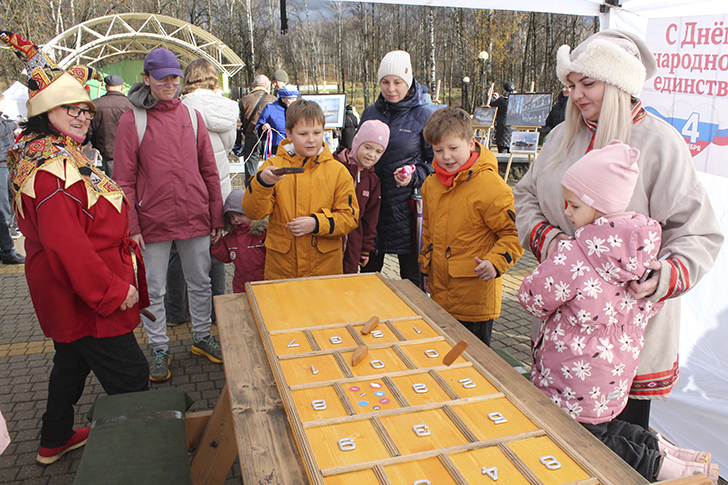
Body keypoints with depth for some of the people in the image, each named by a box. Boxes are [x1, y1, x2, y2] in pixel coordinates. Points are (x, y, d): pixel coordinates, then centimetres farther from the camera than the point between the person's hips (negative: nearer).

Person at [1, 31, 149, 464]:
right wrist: (114, 290, -23)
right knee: (129, 374, -1)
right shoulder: (55, 169, -24)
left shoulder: (58, 157, 9)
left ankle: (56, 440, 44)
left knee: (73, 361, 26)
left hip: (71, 294, 11)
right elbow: (66, 243, -29)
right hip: (88, 297, -11)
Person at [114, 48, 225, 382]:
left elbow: (209, 171, 8)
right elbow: (124, 180, -4)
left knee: (200, 282, 14)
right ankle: (159, 349, 25)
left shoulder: (192, 116, 6)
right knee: (154, 290, 8)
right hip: (153, 222, -2)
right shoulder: (131, 121, -3)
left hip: (195, 217, 3)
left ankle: (202, 337, 33)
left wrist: (216, 217, 6)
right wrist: (131, 225, -10)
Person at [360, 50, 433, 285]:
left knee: (411, 275, 5)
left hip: (407, 204, -4)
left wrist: (414, 176, -18)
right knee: (368, 268, 15)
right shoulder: (370, 113, 9)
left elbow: (436, 162, -1)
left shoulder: (423, 116, -3)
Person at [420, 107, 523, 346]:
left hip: (475, 297, -6)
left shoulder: (491, 187, -16)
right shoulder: (431, 184, 6)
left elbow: (514, 233, -12)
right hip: (438, 295, 7)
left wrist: (495, 263, -26)